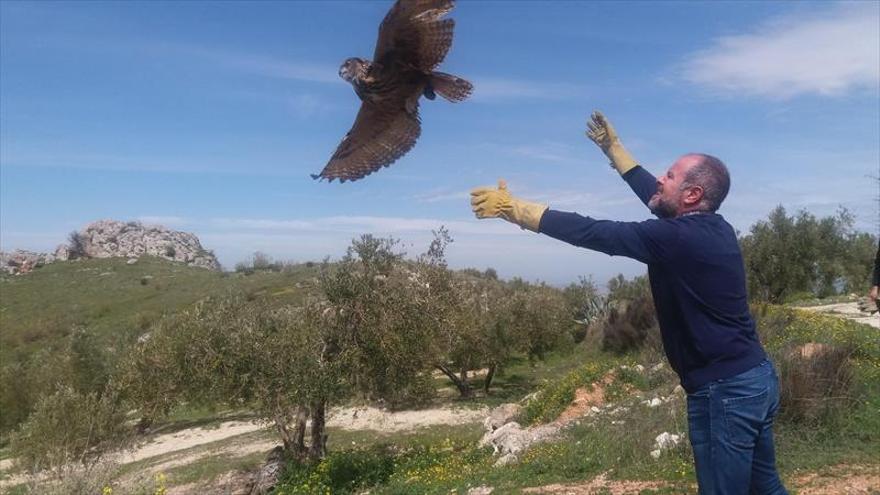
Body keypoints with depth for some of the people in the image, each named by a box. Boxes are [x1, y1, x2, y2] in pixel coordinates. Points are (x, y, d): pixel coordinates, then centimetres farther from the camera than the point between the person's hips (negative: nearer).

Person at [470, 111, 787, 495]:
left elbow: (591, 233, -20)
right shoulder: (714, 228, 6)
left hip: (723, 391, -9)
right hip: (757, 377, 10)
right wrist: (613, 148, 28)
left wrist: (513, 208, -14)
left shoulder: (678, 237, -21)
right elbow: (655, 198, 20)